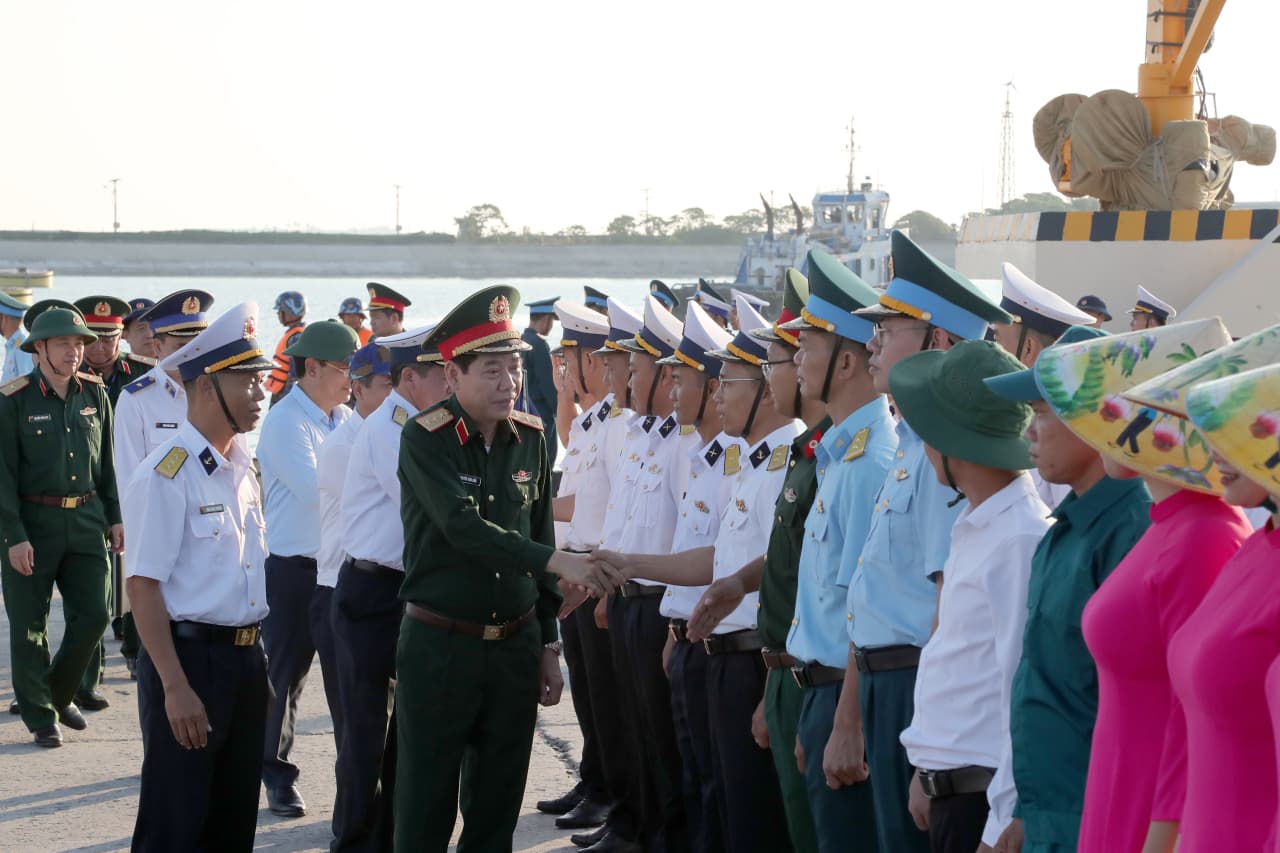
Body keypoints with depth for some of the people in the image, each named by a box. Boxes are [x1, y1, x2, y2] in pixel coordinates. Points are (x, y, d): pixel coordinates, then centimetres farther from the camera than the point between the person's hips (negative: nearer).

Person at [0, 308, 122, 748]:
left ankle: (59, 693, 26)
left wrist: (114, 518, 10)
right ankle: (40, 716, 16)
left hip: (86, 521, 4)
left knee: (93, 614, 3)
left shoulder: (94, 394, 5)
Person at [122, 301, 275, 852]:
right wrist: (175, 687, -20)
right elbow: (143, 587, -18)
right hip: (190, 656, -8)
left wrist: (256, 657, 14)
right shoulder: (166, 476, -16)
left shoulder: (244, 467, 9)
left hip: (246, 659, 8)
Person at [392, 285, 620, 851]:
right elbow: (465, 528, -24)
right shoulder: (424, 441, -12)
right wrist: (558, 562, -34)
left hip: (516, 642, 5)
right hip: (439, 645, -5)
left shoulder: (530, 438, 5)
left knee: (497, 806, 13)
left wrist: (548, 645, 12)